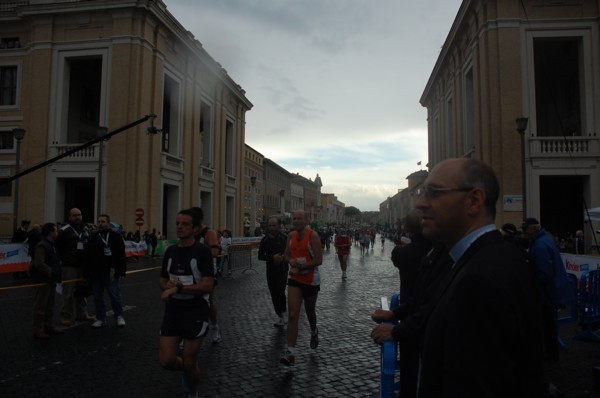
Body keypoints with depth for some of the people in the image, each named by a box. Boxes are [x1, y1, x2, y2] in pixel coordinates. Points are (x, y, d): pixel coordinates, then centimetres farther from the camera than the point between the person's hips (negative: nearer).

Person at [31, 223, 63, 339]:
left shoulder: (51, 245, 14)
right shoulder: (42, 246, -18)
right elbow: (39, 264, -27)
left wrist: (57, 275, 14)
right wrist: (52, 272, -24)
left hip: (51, 280, 10)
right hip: (43, 281, -10)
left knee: (50, 306, 17)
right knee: (40, 306, 0)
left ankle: (48, 326, 28)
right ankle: (38, 330, 9)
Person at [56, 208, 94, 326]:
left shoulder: (85, 230, 14)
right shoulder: (64, 231, -7)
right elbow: (56, 246, -9)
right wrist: (62, 259, -8)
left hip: (82, 266, 7)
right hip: (69, 266, -6)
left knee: (82, 291, 13)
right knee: (68, 292, -4)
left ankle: (82, 314, 24)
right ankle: (66, 316, 7)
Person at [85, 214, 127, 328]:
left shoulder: (116, 237, -3)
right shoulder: (93, 237, 9)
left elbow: (121, 256, -6)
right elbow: (87, 256, 11)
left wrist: (120, 271, -12)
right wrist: (87, 272, 5)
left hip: (110, 273, -4)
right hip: (95, 273, 4)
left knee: (115, 295, -1)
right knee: (98, 297, 11)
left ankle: (119, 316, 15)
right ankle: (100, 319, 23)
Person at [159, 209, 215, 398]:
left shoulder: (202, 251, -13)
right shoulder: (170, 250, 5)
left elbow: (208, 286, -20)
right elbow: (163, 280, 15)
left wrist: (178, 288, -23)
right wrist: (168, 286, -8)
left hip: (196, 313, -5)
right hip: (172, 312, 5)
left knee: (189, 363, 7)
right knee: (166, 361, 2)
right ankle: (188, 370, 36)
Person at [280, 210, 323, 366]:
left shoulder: (312, 236, -15)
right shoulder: (291, 236, 2)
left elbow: (318, 260, -18)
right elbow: (287, 255, 14)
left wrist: (300, 267, -22)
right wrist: (291, 261, -9)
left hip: (311, 280, -3)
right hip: (295, 279, 3)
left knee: (310, 312, 18)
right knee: (292, 315, -8)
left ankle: (314, 332, 51)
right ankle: (290, 352, -5)